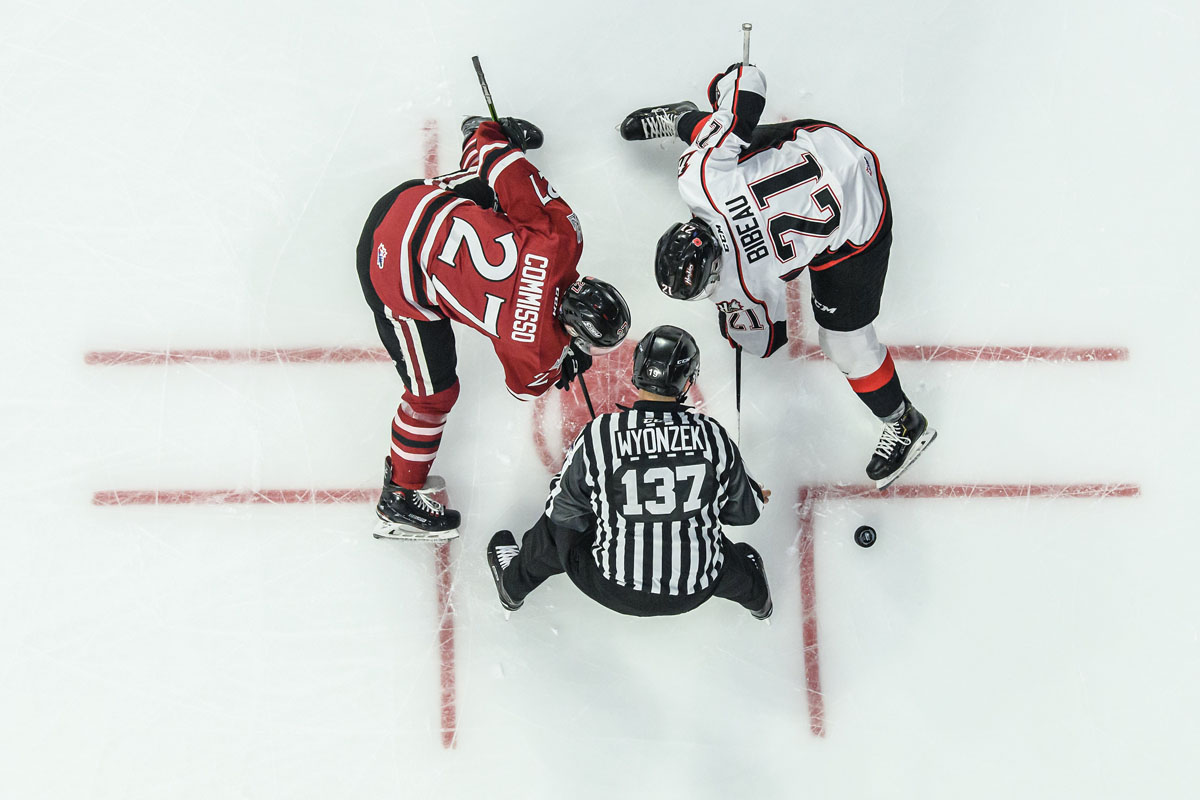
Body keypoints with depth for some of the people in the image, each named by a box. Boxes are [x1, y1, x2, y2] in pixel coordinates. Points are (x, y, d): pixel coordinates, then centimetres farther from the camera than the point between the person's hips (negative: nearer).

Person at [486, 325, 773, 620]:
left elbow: (566, 513, -6)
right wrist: (756, 497, 25)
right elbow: (742, 511, 1)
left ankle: (514, 582, 50)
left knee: (558, 525, 26)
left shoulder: (597, 436, -19)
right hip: (695, 591, 1)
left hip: (615, 592, -1)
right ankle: (756, 596, 64)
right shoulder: (712, 435, -14)